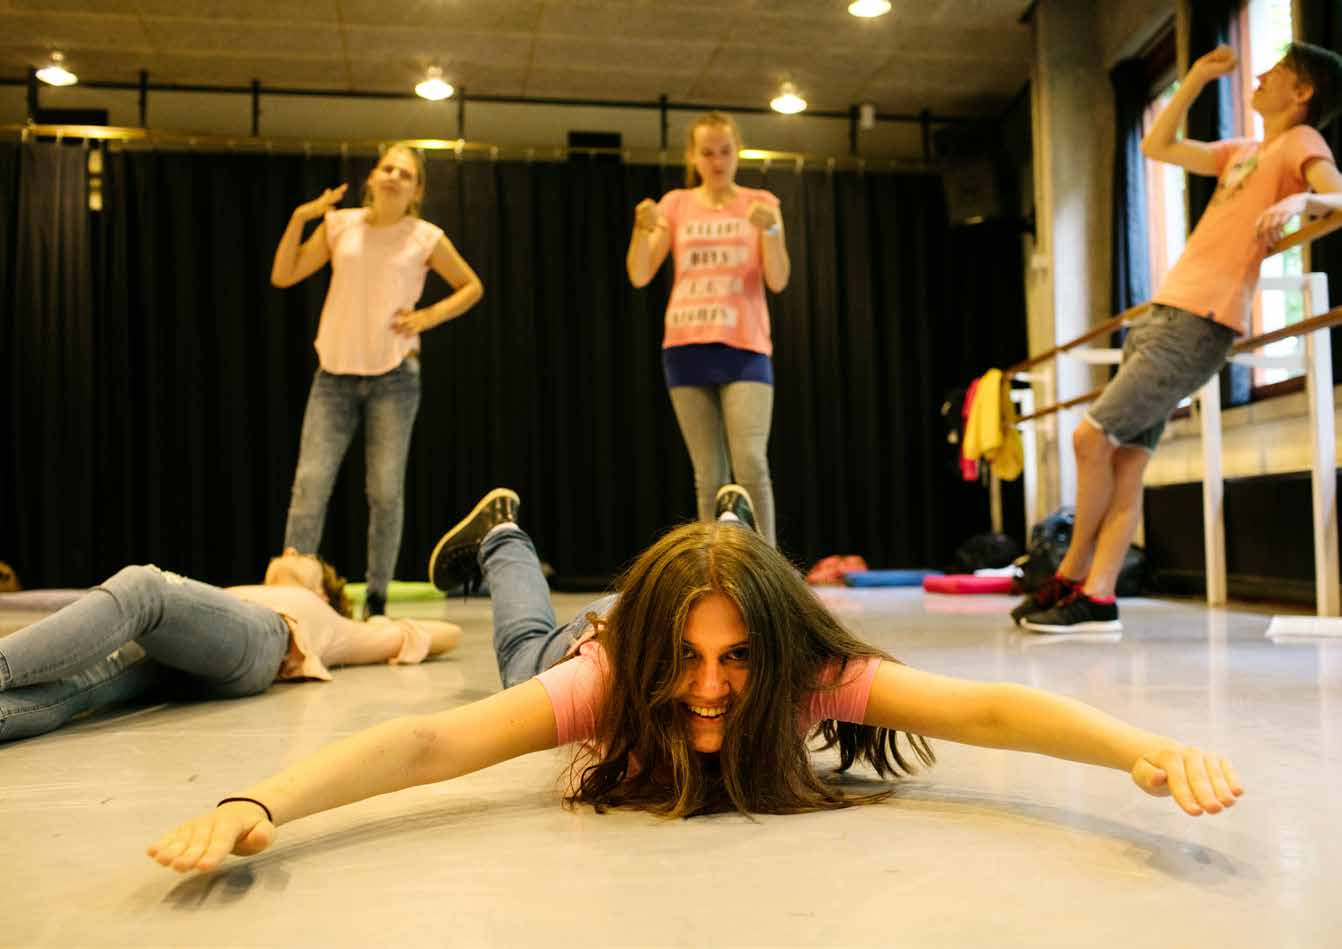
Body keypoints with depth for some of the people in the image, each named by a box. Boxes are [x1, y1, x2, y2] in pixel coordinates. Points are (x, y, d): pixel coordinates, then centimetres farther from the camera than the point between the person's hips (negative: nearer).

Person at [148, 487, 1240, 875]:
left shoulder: (816, 674, -46)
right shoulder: (604, 674, -49)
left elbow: (989, 709, -56)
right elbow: (426, 742, -58)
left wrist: (1151, 751, -72)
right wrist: (257, 805, -73)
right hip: (596, 645, -1)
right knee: (528, 646, 35)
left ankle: (734, 531, 65)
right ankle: (501, 533, 58)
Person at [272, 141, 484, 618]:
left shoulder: (425, 238, 1)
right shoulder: (340, 224, 6)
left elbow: (472, 287, 12)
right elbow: (283, 276, 6)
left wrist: (428, 316, -2)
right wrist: (299, 218, -5)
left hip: (394, 373, -1)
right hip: (335, 372, 2)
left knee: (386, 491, -2)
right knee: (310, 484, -8)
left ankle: (376, 599, 8)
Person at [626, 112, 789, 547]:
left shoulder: (760, 203, 8)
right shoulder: (676, 204, 11)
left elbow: (778, 281, -3)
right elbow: (639, 276, 2)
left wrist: (771, 229, -19)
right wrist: (644, 229, -16)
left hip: (745, 348, -2)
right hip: (687, 347, 2)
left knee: (751, 465, -15)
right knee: (709, 475, 2)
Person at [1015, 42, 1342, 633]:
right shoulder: (1243, 151, 25)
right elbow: (1155, 147, 31)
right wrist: (1196, 79, 27)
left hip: (1198, 322, -8)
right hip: (1165, 313, 9)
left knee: (1092, 437, -13)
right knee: (1125, 461, 1)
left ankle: (1072, 578, 3)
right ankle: (1097, 599, 1)